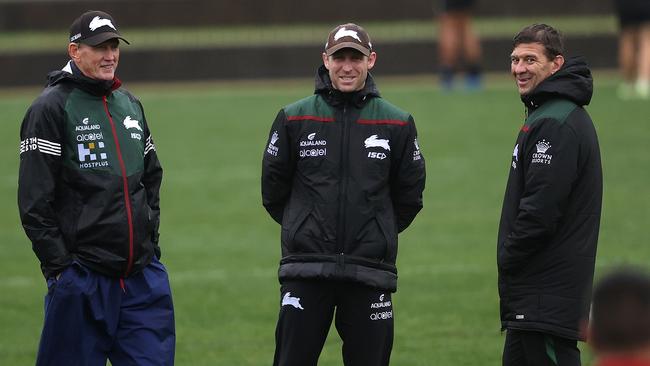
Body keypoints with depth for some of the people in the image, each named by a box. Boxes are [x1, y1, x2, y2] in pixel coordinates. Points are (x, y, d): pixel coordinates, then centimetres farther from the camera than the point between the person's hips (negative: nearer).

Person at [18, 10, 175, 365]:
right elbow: (34, 201, -10)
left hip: (142, 278, 6)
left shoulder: (131, 106, 16)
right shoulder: (51, 108, -6)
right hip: (82, 280, -6)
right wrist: (60, 266, -12)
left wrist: (150, 240, 16)